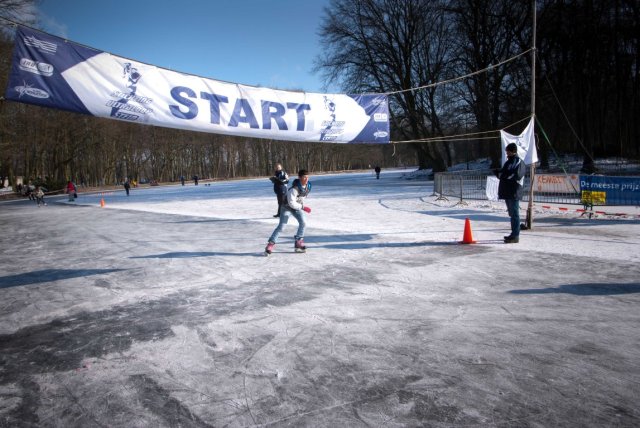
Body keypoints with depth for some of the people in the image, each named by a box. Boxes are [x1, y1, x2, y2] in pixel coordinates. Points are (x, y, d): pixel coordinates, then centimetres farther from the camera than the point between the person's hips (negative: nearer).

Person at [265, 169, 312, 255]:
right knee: (281, 226, -9)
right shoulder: (294, 189, -33)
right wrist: (302, 207, -26)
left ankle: (298, 243, 7)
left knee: (302, 223, -5)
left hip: (297, 207, 7)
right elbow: (291, 203, -32)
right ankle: (270, 244, -3)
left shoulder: (308, 186, -10)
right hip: (287, 207, -6)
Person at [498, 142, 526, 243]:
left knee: (515, 214, -7)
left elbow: (517, 175, -17)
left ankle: (515, 236, -6)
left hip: (514, 192, -8)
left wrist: (505, 175, -6)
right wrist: (501, 175, -1)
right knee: (512, 214, 13)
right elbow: (500, 173, 20)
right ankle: (514, 234, 20)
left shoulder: (519, 162, -5)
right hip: (506, 192, 8)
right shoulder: (508, 162, 21)